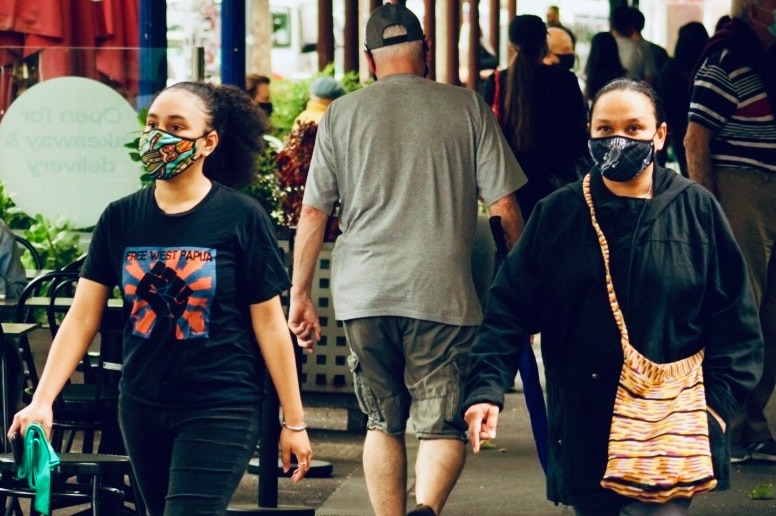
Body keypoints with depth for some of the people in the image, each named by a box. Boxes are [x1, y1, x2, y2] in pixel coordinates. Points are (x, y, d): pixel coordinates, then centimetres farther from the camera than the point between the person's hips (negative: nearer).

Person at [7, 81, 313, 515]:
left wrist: (294, 421, -2)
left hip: (221, 409, -5)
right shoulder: (121, 219, 3)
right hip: (143, 407, 5)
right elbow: (81, 318, 1)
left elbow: (268, 322, -4)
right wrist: (43, 401, -9)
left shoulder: (242, 218, -7)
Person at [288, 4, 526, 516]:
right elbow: (505, 207, 3)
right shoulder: (467, 106, 4)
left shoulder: (341, 114, 8)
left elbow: (313, 212, 7)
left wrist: (300, 295, 14)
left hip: (363, 292, 2)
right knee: (443, 425, 1)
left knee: (383, 423, 16)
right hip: (443, 292, -2)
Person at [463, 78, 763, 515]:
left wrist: (718, 400, -7)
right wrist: (487, 388, -13)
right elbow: (509, 310, 0)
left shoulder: (696, 210, 1)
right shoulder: (557, 214, 3)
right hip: (583, 430, 2)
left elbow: (734, 318, 2)